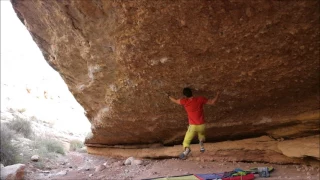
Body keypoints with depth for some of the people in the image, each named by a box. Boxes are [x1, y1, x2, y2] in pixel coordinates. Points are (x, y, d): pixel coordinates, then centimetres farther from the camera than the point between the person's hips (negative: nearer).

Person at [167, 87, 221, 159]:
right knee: (201, 137, 31)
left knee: (186, 141, 7)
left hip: (193, 126, -2)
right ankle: (202, 147, 11)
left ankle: (186, 149, -20)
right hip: (201, 125, 2)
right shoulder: (200, 99, -9)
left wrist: (169, 96, 28)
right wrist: (217, 94, 13)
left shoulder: (184, 101, -9)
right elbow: (212, 102, -4)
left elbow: (175, 100, 10)